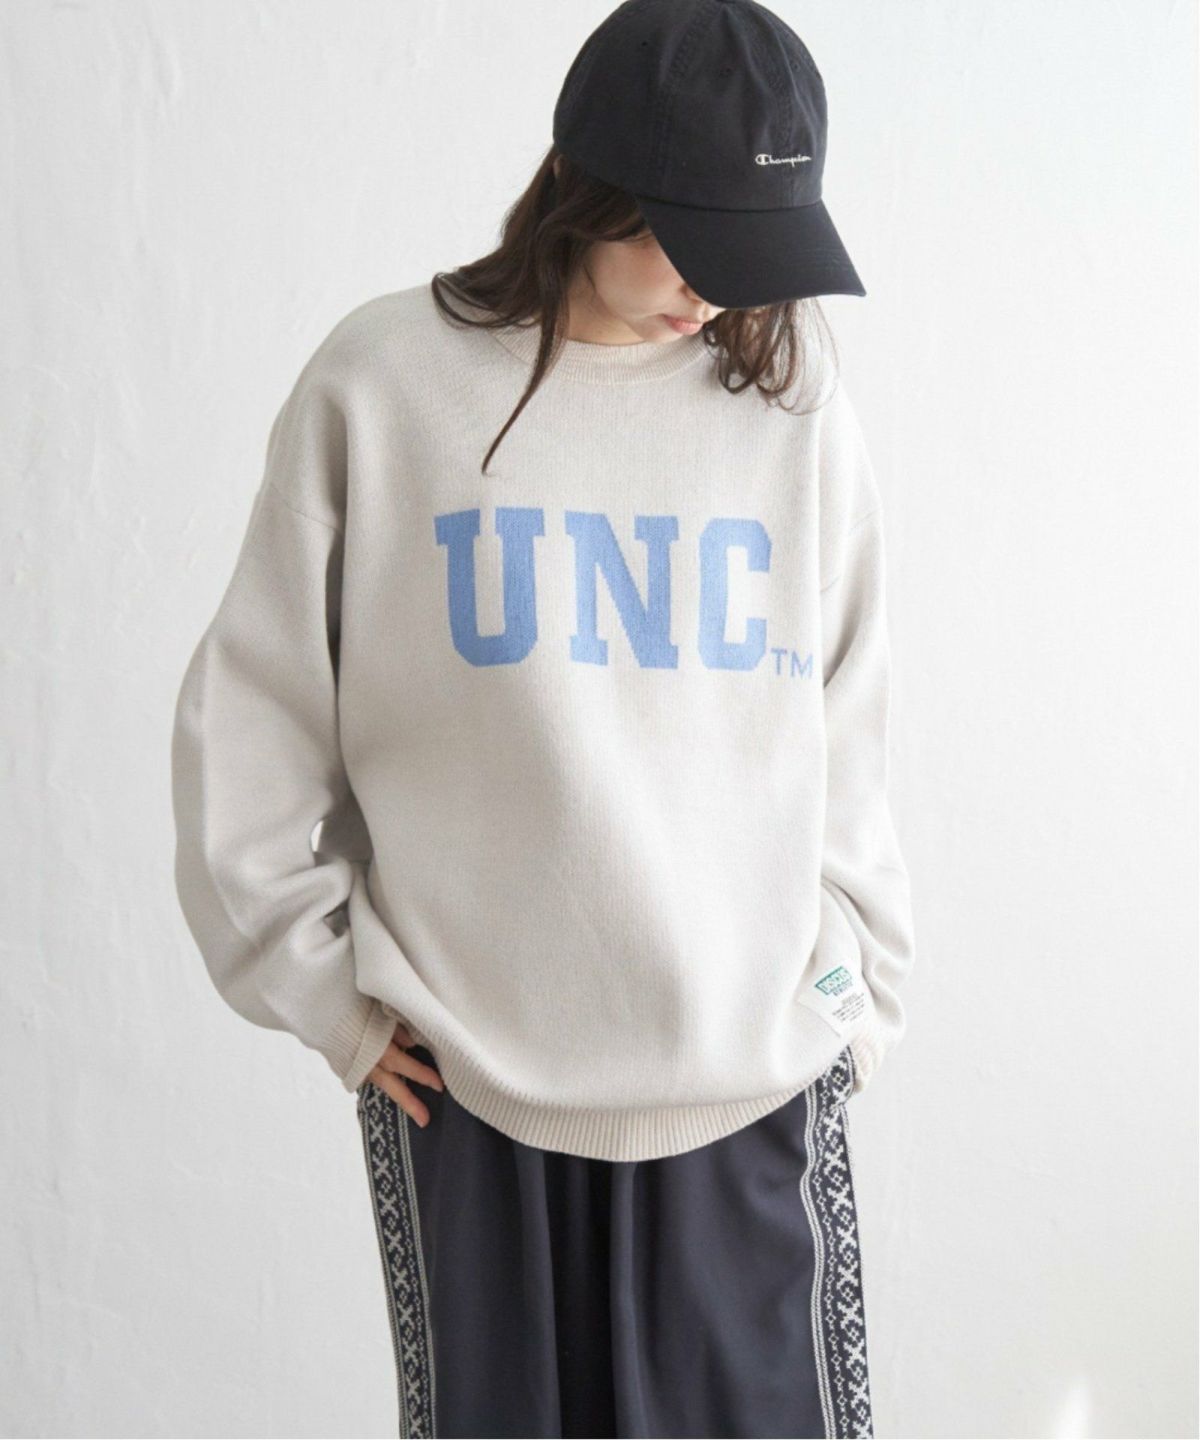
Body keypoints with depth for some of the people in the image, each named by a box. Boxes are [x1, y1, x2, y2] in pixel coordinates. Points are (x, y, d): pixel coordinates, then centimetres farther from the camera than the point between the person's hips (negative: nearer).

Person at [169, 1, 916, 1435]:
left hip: (761, 1075, 2)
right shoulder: (383, 380, -3)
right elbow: (250, 713, 1)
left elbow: (846, 729, 9)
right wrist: (319, 979, 0)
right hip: (460, 1077, -1)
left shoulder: (790, 391, 3)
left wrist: (856, 984, 7)